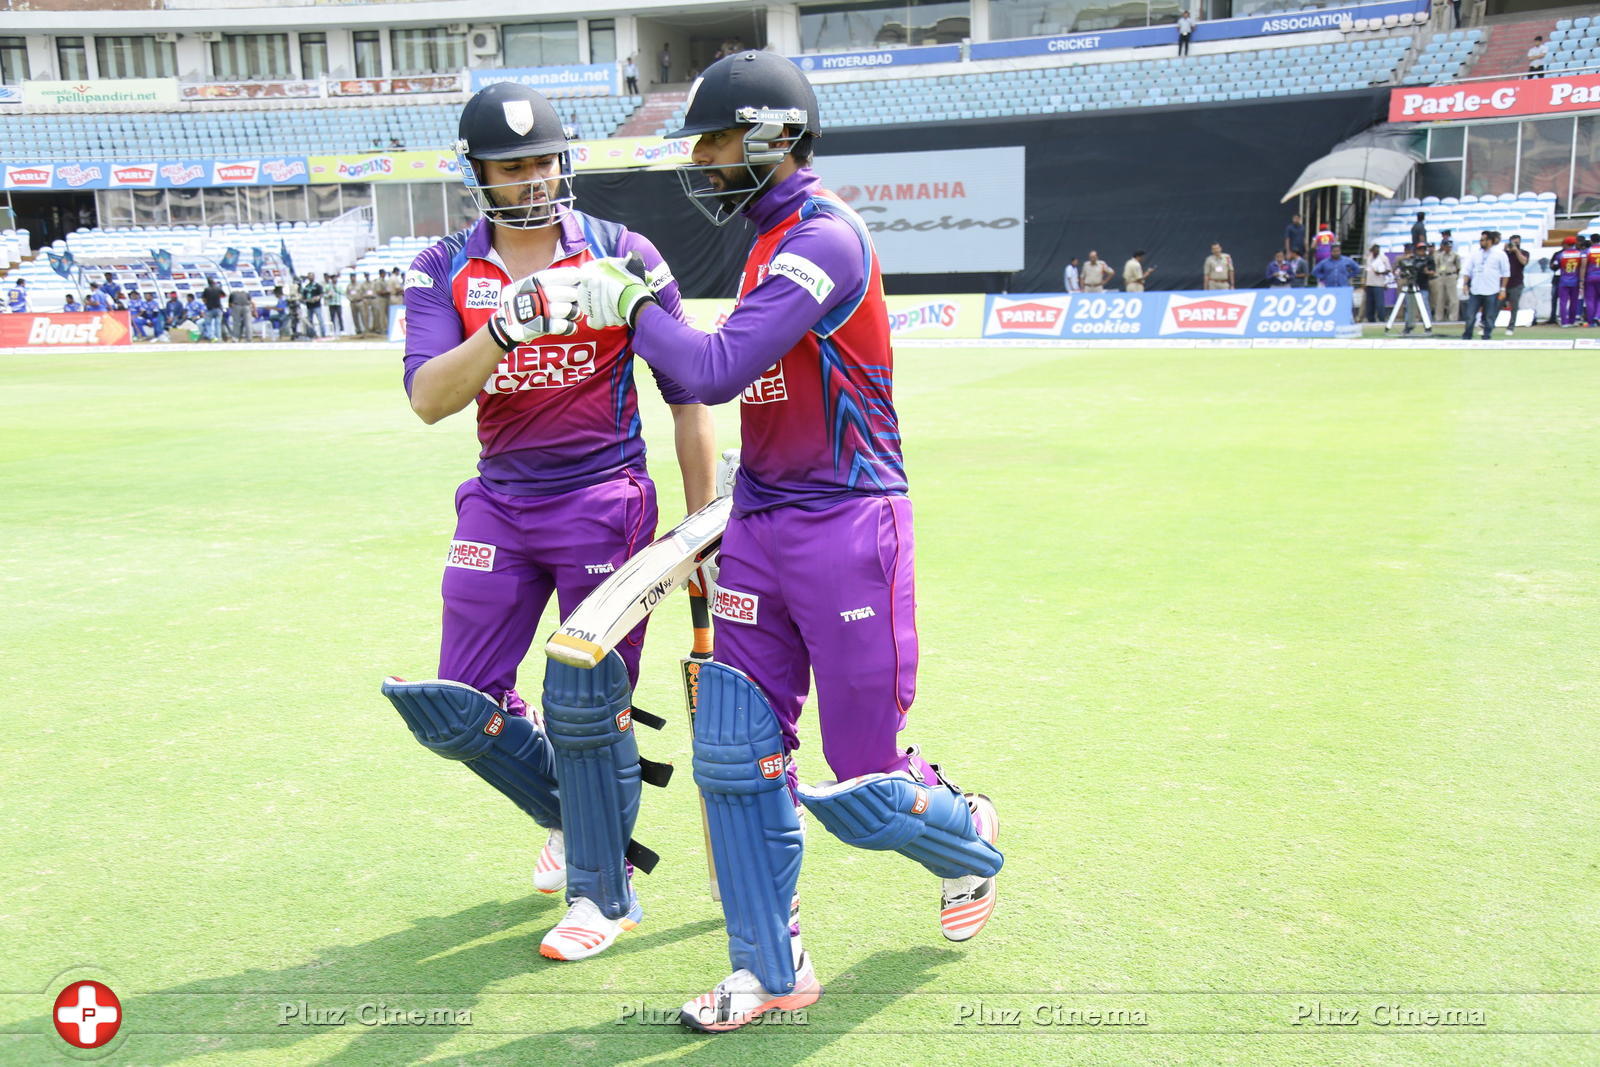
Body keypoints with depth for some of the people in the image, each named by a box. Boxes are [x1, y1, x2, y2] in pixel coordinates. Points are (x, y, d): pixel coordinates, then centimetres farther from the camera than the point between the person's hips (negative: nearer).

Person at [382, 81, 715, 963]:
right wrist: (506, 328, -30)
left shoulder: (622, 255, -4)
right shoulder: (442, 272, 1)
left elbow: (686, 393, -1)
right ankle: (569, 812, 34)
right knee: (462, 707, 6)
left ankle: (601, 893, 18)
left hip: (605, 501, -3)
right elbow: (428, 400, -14)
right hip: (499, 505, 4)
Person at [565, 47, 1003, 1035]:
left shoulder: (825, 236, -15)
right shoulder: (774, 240, 15)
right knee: (734, 754, 5)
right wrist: (745, 499, 17)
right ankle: (772, 969, 19)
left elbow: (719, 370, -24)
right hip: (763, 527, 9)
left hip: (846, 526, -9)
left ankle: (967, 835, 34)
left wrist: (629, 304, -8)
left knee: (861, 786, 1)